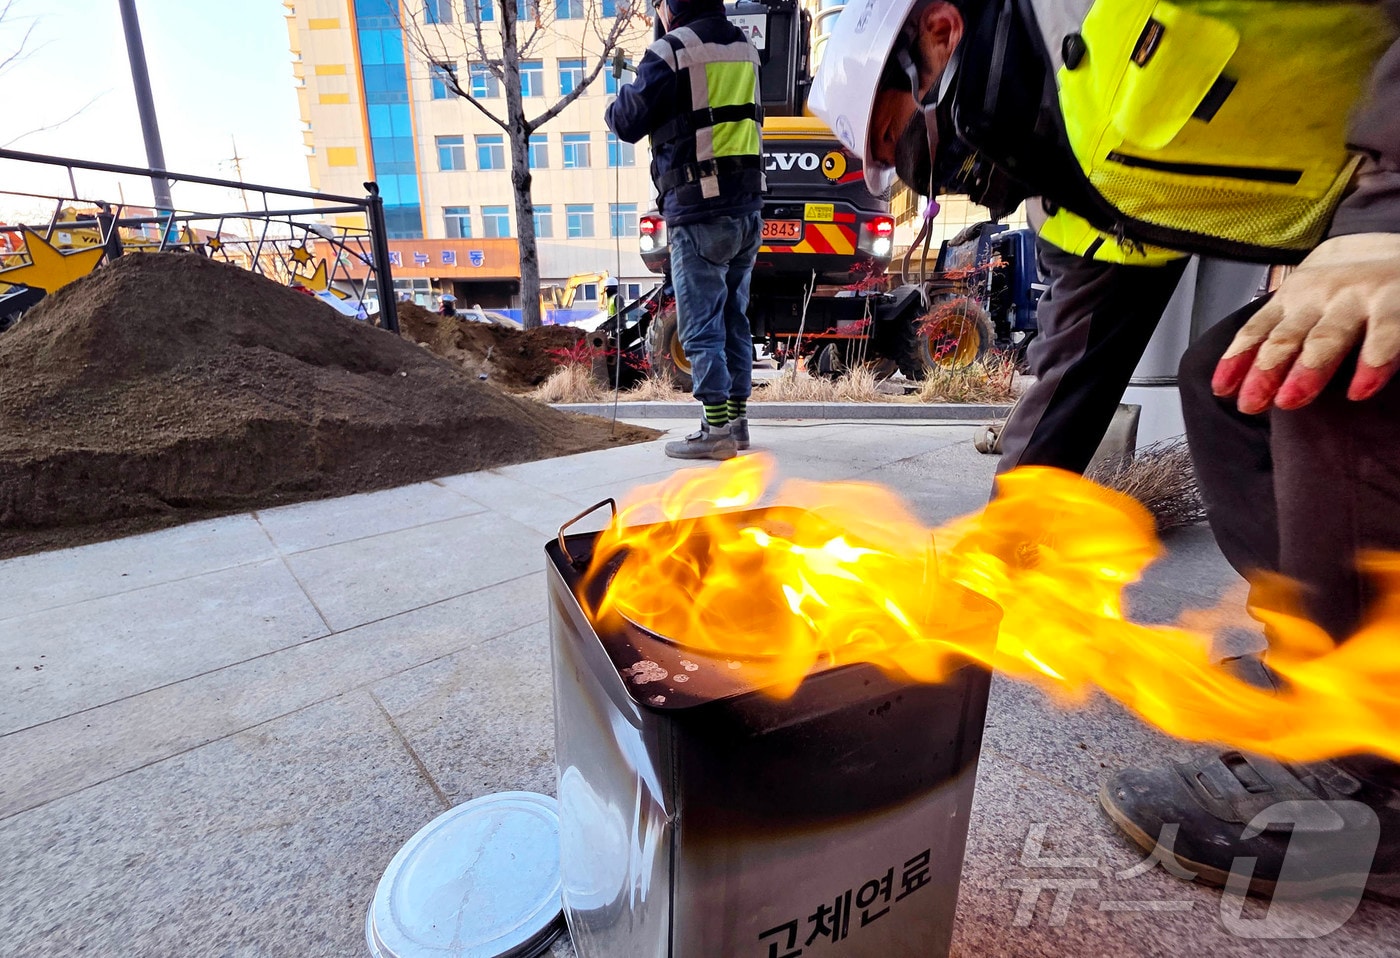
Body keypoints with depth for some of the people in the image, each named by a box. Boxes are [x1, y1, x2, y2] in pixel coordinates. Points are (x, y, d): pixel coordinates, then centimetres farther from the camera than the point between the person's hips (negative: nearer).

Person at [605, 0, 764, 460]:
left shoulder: (672, 49, -7)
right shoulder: (744, 47, 15)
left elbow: (627, 124, -5)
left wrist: (620, 100, 17)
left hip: (699, 213, -7)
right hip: (748, 207, 7)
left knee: (701, 326, -4)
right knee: (735, 321, 10)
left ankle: (717, 429, -3)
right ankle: (736, 419, 16)